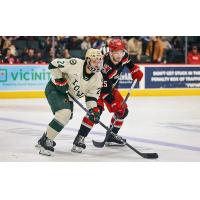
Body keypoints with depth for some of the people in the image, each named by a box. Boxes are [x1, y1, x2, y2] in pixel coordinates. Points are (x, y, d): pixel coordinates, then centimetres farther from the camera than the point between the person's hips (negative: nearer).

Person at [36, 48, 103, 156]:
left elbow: (92, 95, -4)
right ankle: (45, 141, -18)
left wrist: (94, 109, -17)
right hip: (54, 89, -8)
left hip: (68, 96, 8)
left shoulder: (98, 77, -8)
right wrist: (59, 79, -24)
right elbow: (54, 64, -22)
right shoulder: (75, 64, -28)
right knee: (64, 113, -26)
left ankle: (44, 140, 35)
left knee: (66, 117, 16)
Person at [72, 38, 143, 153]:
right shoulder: (105, 66, -37)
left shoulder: (124, 56, -16)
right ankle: (80, 138, -28)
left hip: (111, 87, 8)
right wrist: (113, 103, -38)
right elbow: (104, 90, -35)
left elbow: (128, 61, 13)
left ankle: (111, 136, 20)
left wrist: (136, 70, 5)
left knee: (123, 111, 6)